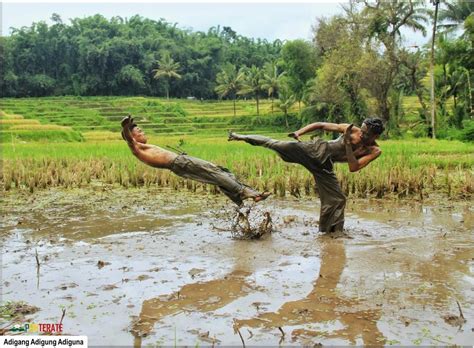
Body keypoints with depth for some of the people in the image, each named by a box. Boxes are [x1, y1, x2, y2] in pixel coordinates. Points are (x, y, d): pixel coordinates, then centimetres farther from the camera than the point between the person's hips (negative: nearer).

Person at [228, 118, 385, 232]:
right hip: (316, 150, -2)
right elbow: (320, 125, -2)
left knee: (337, 199, -1)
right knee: (276, 145, -16)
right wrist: (299, 132, -14)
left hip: (324, 167, 2)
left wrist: (348, 144, -26)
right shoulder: (351, 129, -9)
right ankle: (243, 137, -3)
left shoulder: (374, 151, -8)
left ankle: (326, 231, 19)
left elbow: (353, 168, -20)